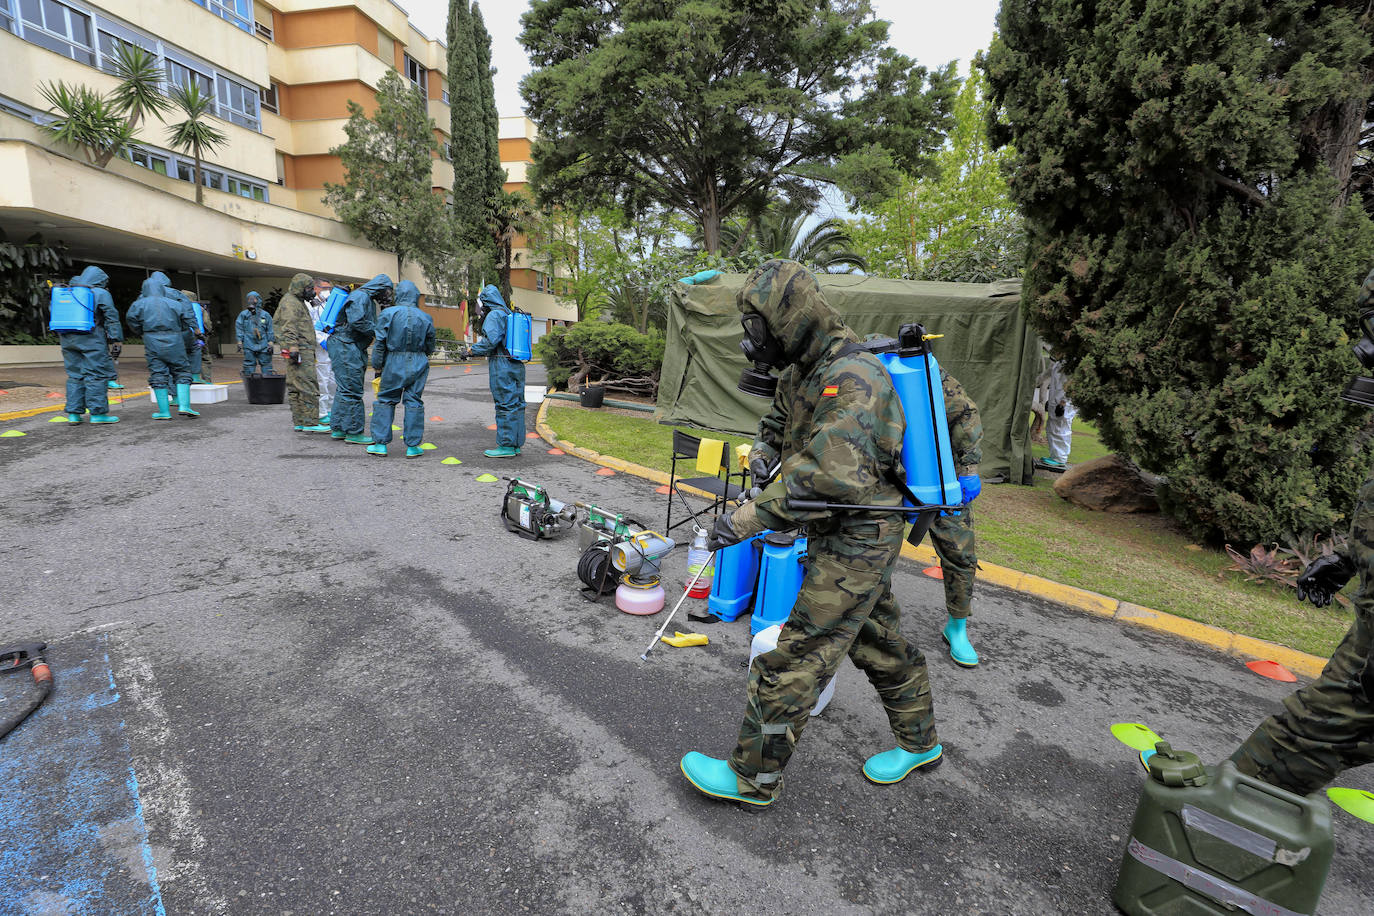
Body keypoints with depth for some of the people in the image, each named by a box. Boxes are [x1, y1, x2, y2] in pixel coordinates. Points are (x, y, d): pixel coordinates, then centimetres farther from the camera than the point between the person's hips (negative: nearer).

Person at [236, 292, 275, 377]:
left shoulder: (265, 315, 8)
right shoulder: (243, 314, 9)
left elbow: (270, 330, 7)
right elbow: (239, 328, 9)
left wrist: (270, 343, 1)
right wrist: (240, 342, 1)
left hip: (263, 346, 0)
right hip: (249, 347, 0)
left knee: (266, 364, 2)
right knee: (249, 365, 2)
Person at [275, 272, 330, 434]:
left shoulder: (298, 302, 25)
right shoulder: (290, 302, -7)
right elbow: (289, 328, -18)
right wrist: (293, 349, -25)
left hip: (304, 352, 11)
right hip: (300, 351, -11)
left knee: (295, 388, 9)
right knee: (308, 386, -13)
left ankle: (300, 422, 12)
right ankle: (310, 422, -14)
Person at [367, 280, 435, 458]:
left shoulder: (389, 313, -5)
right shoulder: (425, 318, 1)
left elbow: (380, 343, -4)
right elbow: (430, 347, 8)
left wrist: (377, 365, 4)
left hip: (394, 363, -1)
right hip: (418, 364, 1)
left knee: (385, 400, 10)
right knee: (414, 402, 5)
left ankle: (380, 443, 12)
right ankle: (412, 446, 6)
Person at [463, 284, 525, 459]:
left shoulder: (494, 315, -7)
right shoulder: (510, 314, 20)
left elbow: (491, 341, -17)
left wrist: (471, 350, -6)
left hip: (502, 366, -9)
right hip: (517, 365, 9)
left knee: (505, 405, -6)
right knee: (516, 405, 8)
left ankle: (506, 446, -4)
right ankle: (516, 445, 13)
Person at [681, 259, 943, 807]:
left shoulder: (853, 377, -24)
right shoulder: (812, 369, 9)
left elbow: (828, 472, -35)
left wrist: (749, 517, -33)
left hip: (854, 543, -10)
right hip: (851, 536, 10)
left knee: (792, 662, -2)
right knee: (881, 644, 24)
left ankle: (753, 778, 16)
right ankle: (919, 744, 45)